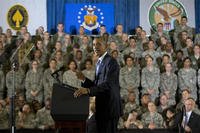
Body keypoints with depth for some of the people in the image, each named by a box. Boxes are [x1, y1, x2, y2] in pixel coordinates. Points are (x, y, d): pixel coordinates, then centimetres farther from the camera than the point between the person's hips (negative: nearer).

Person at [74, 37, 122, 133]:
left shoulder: (111, 62, -13)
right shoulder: (99, 63, 16)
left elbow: (108, 84, -26)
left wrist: (88, 90, -37)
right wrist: (84, 79, -1)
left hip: (110, 107, -9)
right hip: (101, 107, 9)